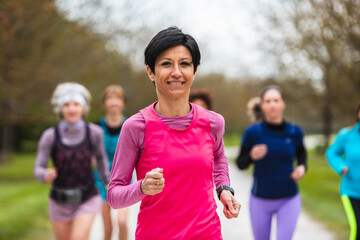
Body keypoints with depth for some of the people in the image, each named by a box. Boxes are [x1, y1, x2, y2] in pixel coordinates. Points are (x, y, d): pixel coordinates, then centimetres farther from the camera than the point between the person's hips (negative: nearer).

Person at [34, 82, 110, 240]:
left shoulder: (94, 132, -11)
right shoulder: (50, 136, -15)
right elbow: (38, 169, -12)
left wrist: (107, 181, 14)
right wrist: (46, 176, -34)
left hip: (87, 200, -1)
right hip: (59, 203, 1)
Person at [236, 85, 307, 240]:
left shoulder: (294, 132, -7)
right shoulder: (253, 132, -12)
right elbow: (240, 164, -3)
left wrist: (302, 167, -6)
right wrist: (251, 156, -24)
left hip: (289, 200, 0)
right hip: (260, 200, 0)